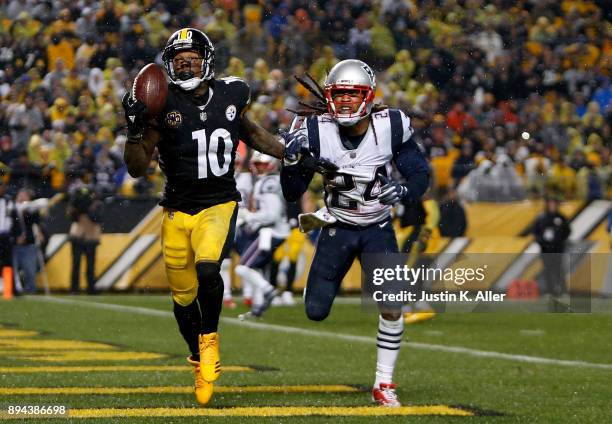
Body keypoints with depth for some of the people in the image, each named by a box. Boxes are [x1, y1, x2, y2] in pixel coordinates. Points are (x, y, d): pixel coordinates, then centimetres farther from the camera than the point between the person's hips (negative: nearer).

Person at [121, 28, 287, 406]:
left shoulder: (231, 95, -1)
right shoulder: (162, 106, -8)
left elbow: (249, 133, 20)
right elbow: (137, 168, -7)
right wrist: (135, 130, -22)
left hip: (218, 206, -1)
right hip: (178, 211, 1)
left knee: (207, 268, -29)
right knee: (184, 297, 8)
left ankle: (210, 338, -6)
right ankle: (201, 362, 32)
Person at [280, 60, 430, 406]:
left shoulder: (391, 126, -17)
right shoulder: (316, 132, -18)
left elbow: (421, 173, -6)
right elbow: (293, 193, -12)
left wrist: (404, 190, -28)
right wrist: (290, 160, -31)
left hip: (378, 228, 0)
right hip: (337, 229, 0)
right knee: (316, 312, 2)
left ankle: (384, 384, 2)